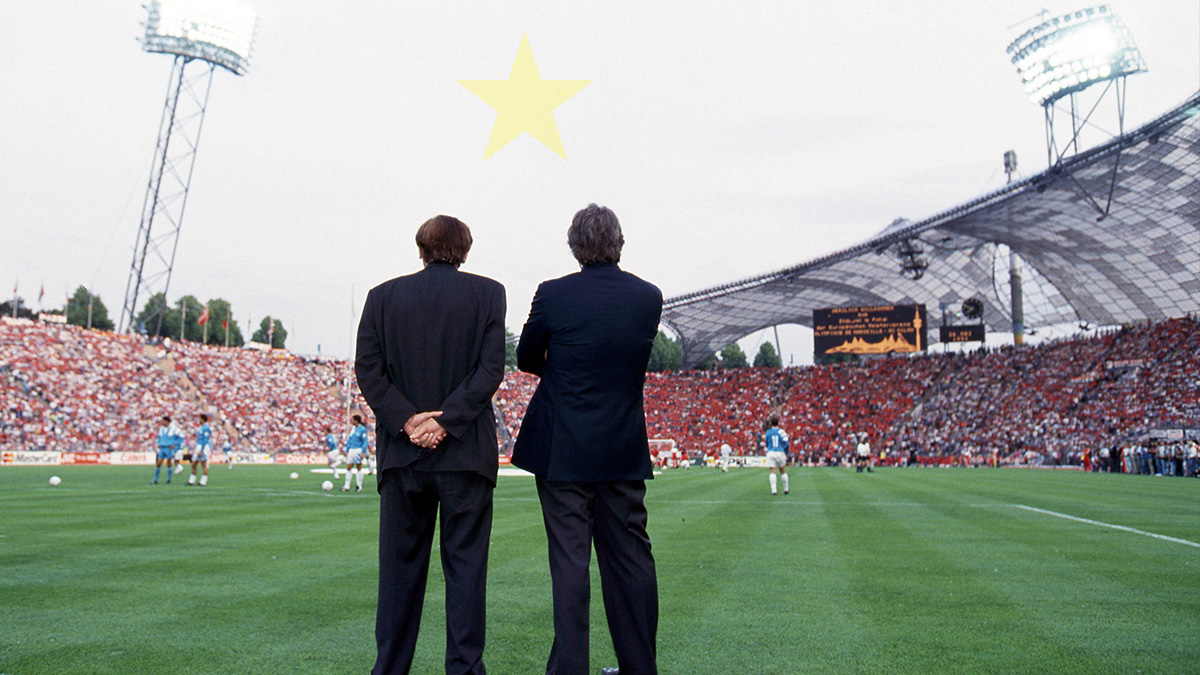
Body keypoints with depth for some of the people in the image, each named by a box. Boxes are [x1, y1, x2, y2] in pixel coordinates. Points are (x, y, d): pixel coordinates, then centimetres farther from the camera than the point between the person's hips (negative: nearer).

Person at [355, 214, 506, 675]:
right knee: (466, 564, 7)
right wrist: (446, 420, -10)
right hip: (466, 452, -2)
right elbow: (491, 369, -9)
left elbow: (368, 370, -2)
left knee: (399, 566, 11)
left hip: (402, 452, 2)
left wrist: (406, 419, -6)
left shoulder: (383, 296, 6)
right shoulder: (488, 293, 1)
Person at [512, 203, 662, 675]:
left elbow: (526, 360, 2)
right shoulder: (650, 297, 0)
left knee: (569, 562, 3)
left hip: (563, 450, -3)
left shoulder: (553, 294, -11)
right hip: (625, 452, 4)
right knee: (632, 560, 13)